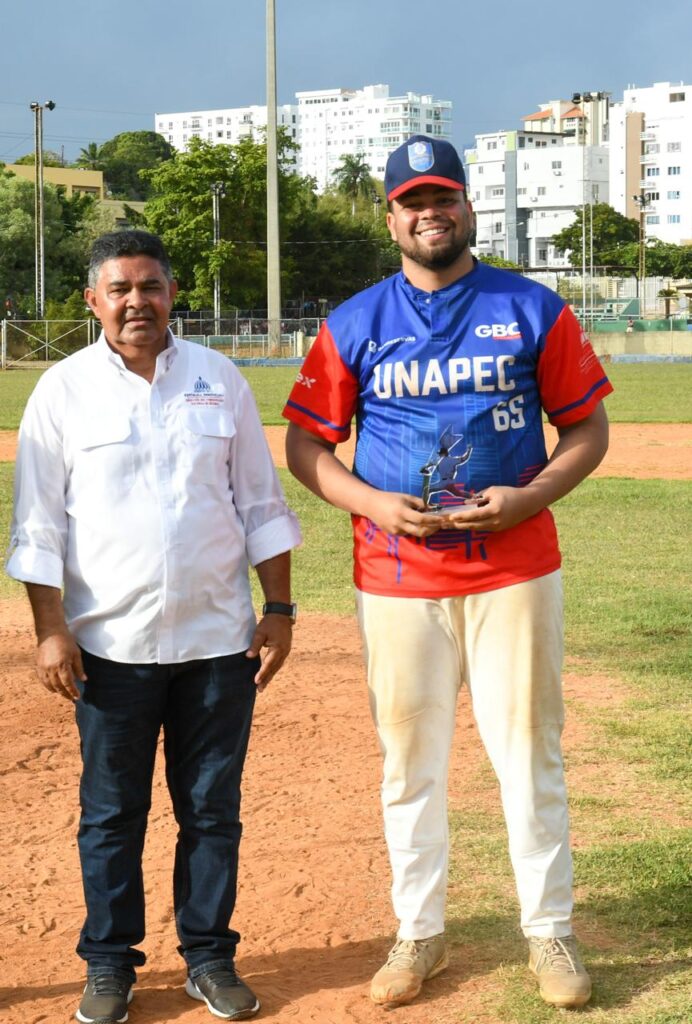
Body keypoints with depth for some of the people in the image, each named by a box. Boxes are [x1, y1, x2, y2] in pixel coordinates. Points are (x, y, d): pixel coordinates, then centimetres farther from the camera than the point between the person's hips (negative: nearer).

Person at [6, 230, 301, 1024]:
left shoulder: (218, 379, 6)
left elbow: (260, 505, 9)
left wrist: (279, 610, 4)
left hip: (218, 639, 2)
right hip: (112, 645, -1)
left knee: (212, 807, 8)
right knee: (111, 811, 6)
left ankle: (209, 957, 20)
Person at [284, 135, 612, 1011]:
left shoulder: (534, 311, 2)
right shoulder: (354, 325, 4)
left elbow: (588, 428, 5)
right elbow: (304, 445, 6)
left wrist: (530, 496, -12)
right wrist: (374, 504, -11)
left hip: (515, 571, -1)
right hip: (397, 578, 1)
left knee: (530, 756, 4)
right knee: (409, 761, 9)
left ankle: (549, 931, 19)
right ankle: (418, 933, 23)